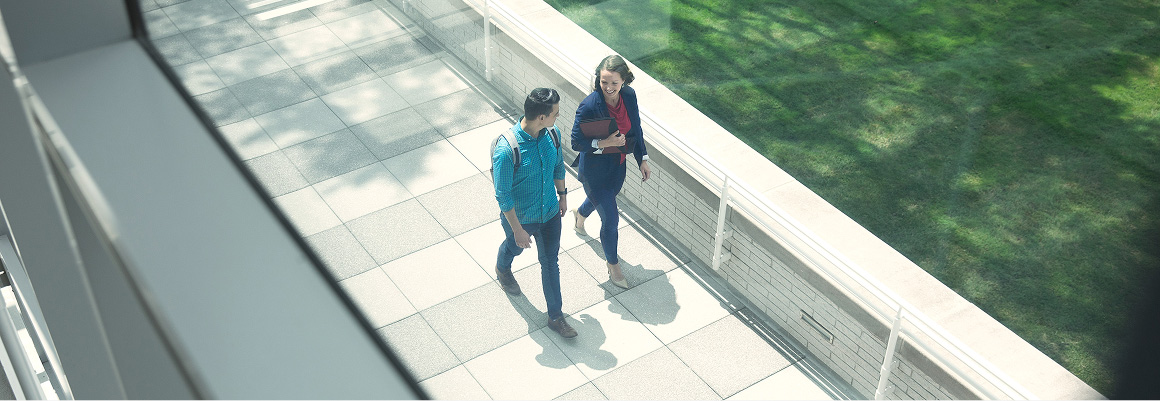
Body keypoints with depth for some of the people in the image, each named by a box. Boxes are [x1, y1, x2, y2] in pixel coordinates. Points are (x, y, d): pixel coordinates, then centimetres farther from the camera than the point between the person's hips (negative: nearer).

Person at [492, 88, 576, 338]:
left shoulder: (552, 133, -16)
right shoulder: (506, 150, -35)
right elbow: (503, 194, -26)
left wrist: (562, 194, 16)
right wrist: (517, 229, -20)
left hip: (550, 213, 4)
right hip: (519, 217, -4)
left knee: (551, 262, 15)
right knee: (515, 247, 28)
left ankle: (555, 316, 31)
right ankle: (502, 269, 64)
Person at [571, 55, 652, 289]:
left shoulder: (629, 96, -14)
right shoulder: (589, 106, -30)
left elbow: (635, 129, 3)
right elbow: (576, 143, -20)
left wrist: (642, 159, 4)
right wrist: (603, 143, -33)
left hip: (618, 165, 6)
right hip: (595, 169, -6)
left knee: (603, 199, 33)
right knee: (611, 219, 3)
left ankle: (580, 215, 69)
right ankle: (613, 265, 28)